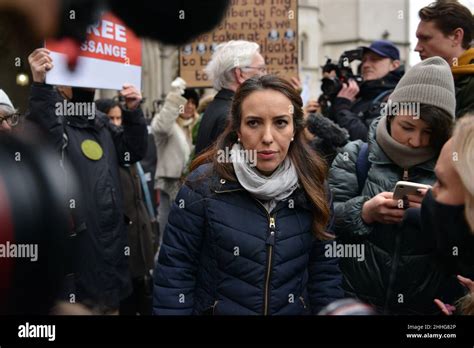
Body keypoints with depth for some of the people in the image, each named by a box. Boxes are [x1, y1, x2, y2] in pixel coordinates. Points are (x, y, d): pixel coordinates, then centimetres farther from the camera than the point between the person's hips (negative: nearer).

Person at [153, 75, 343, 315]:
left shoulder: (312, 189, -8)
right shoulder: (203, 185, -18)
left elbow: (325, 273, -1)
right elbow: (174, 274, -14)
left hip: (297, 310, 3)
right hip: (217, 309, -2)